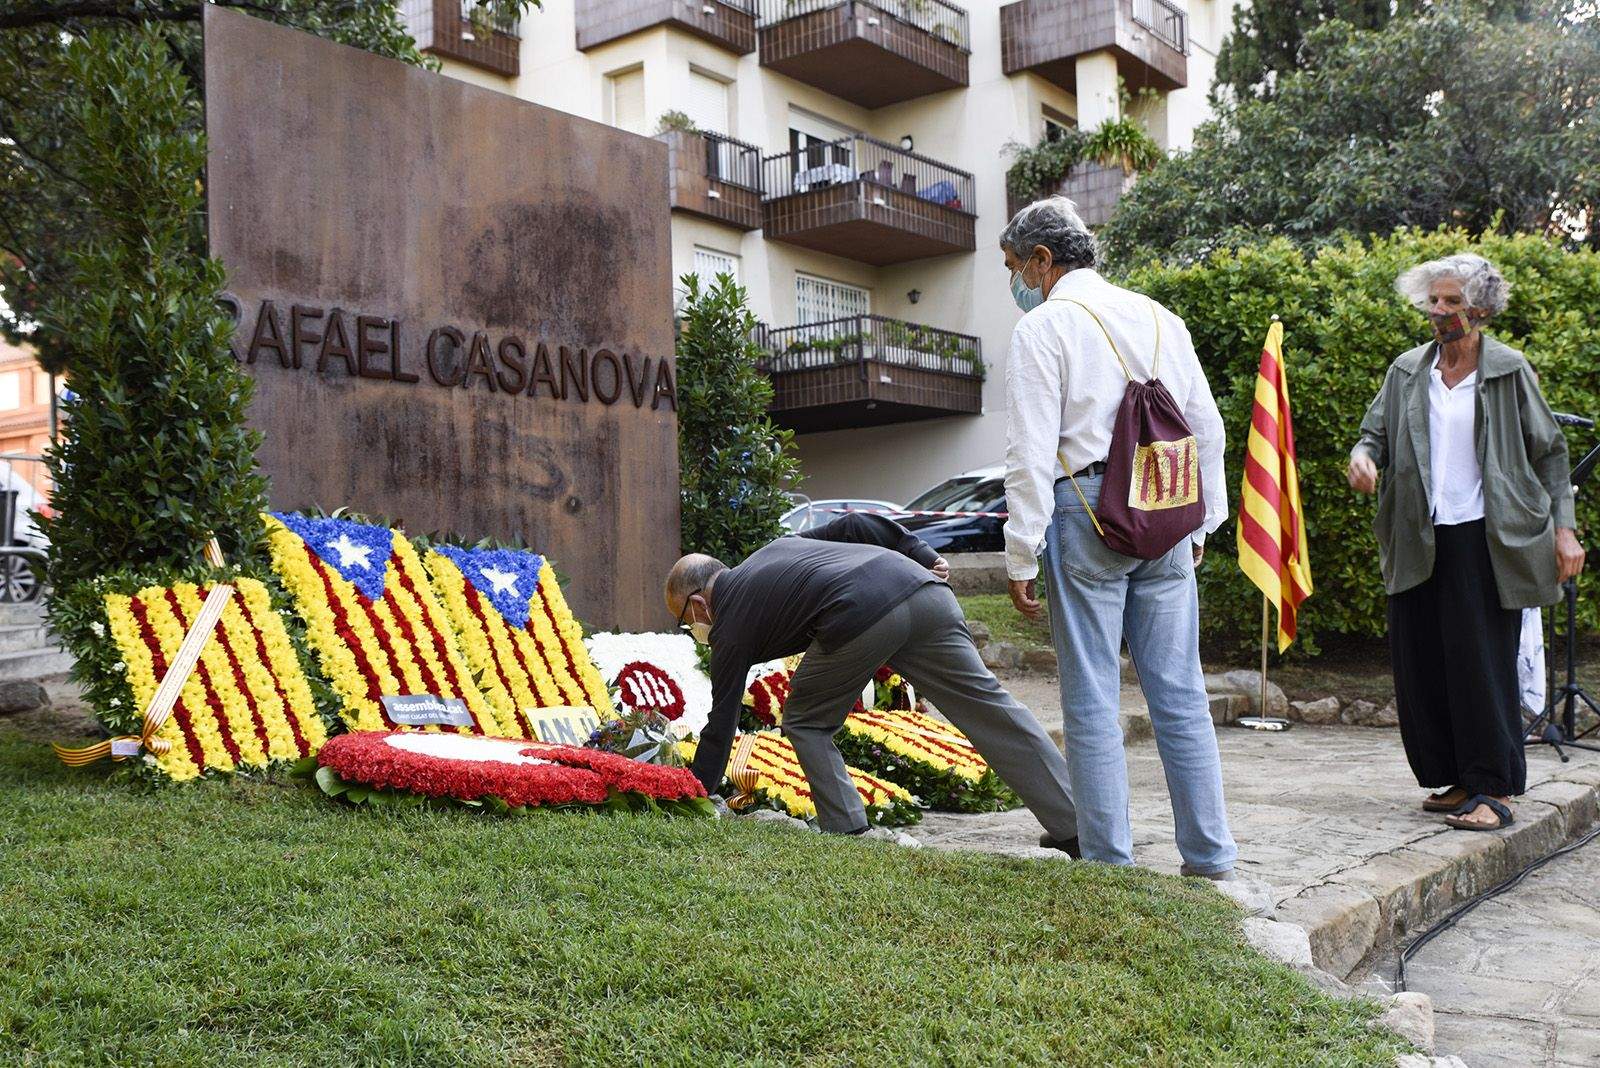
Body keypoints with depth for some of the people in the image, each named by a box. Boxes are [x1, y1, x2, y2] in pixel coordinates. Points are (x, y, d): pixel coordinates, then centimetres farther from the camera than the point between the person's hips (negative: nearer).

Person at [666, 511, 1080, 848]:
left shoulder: (731, 625, 17)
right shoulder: (776, 548, 36)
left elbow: (719, 728, 20)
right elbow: (857, 525, 25)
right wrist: (925, 558, 19)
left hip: (859, 619, -7)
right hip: (921, 587, 7)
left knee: (805, 723, 18)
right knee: (986, 704, 7)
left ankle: (845, 831, 12)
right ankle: (1076, 826, 7)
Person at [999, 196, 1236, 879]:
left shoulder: (1044, 327, -3)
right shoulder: (1159, 318, 15)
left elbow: (1032, 452, -10)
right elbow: (1206, 428, 17)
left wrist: (1021, 556, -7)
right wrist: (1202, 520, 24)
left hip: (1086, 513, -5)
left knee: (1091, 700, 1)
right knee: (1180, 692, 9)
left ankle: (1109, 862, 5)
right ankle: (1209, 856, 14)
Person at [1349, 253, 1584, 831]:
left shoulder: (1508, 370, 1)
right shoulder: (1406, 372, 10)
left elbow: (1549, 452, 4)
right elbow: (1376, 431, 12)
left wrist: (1563, 528, -2)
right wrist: (1363, 455, -13)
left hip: (1486, 540, -4)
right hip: (1420, 543, 4)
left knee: (1482, 664, -5)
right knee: (1420, 665, 4)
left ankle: (1494, 790, 4)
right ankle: (1457, 780, 17)